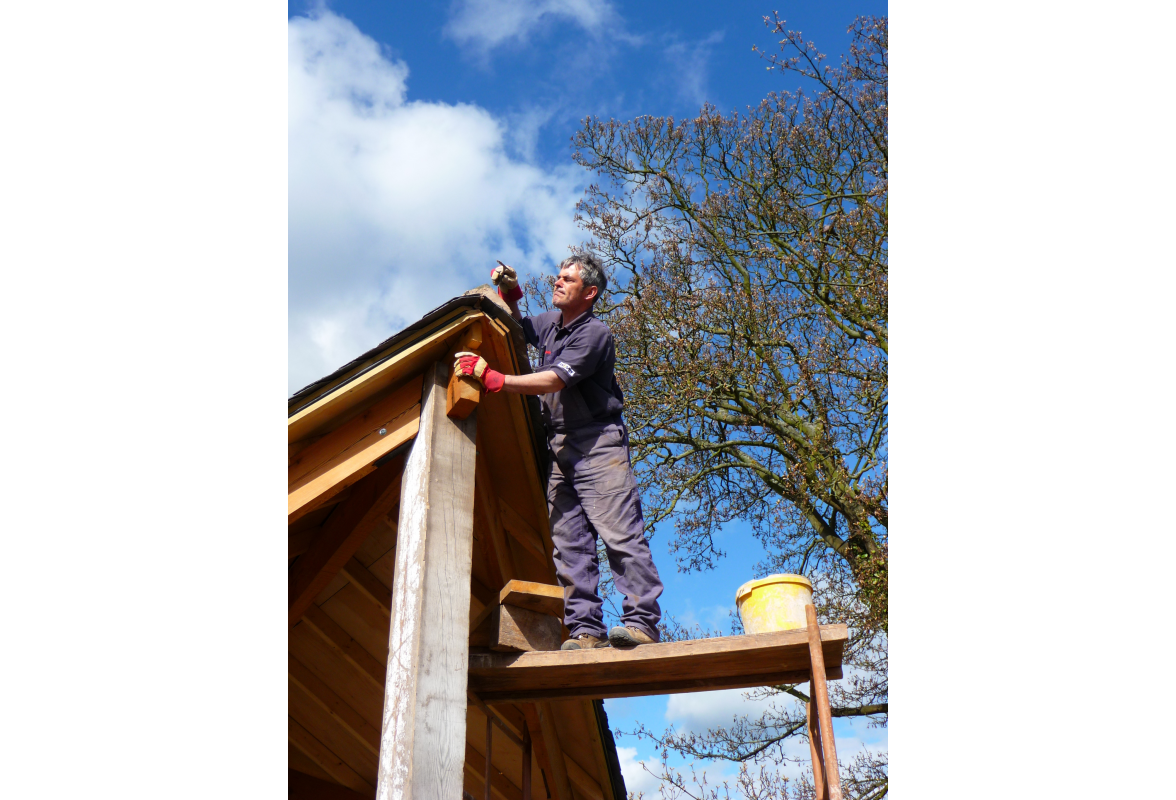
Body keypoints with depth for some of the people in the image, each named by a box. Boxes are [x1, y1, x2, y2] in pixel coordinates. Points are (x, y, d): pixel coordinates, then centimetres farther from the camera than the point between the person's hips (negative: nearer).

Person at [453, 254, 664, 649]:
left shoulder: (594, 332, -7)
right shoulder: (551, 322, 17)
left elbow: (555, 380, -20)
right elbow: (518, 329, 39)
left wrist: (494, 378, -24)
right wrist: (510, 295, 18)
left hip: (598, 443, -7)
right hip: (561, 447, 8)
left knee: (620, 533, -13)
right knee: (568, 542, -1)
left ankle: (642, 623, -14)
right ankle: (585, 630, -1)